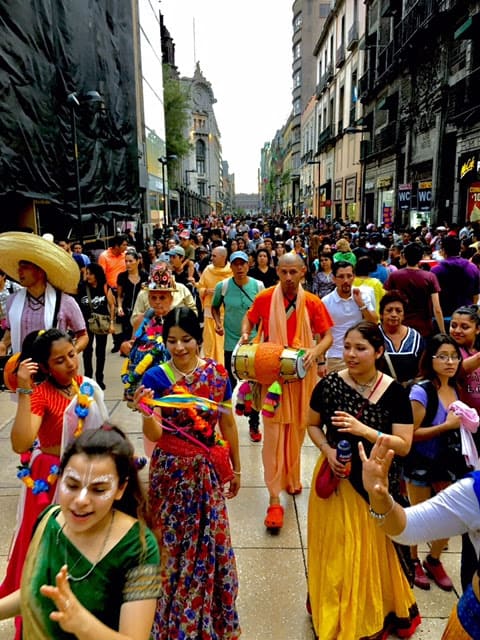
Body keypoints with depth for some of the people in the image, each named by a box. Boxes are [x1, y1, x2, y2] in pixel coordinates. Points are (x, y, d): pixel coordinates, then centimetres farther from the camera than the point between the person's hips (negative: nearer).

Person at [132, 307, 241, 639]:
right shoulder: (156, 377, -12)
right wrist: (146, 413, -37)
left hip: (207, 471, 2)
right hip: (171, 471, -2)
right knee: (173, 543, 12)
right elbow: (154, 435, -16)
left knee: (211, 541, 14)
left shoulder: (217, 372, -6)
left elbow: (228, 423, 4)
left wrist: (236, 468, 12)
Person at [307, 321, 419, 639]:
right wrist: (328, 450, -13)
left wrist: (363, 430, -26)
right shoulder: (329, 384, -9)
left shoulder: (394, 391, -12)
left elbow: (403, 446, -13)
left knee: (372, 550, 15)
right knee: (335, 551, 12)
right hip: (335, 478, 1)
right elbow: (313, 425, 5)